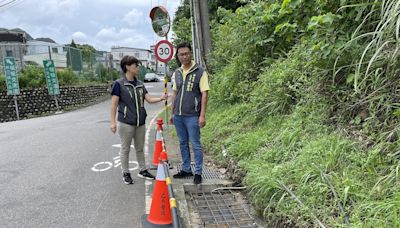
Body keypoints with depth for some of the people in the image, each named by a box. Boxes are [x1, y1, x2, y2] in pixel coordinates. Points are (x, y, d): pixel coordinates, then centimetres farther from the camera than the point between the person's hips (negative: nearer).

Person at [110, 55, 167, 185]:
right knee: (125, 149, 7)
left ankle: (143, 170, 28)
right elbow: (114, 104, -7)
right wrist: (113, 122, -11)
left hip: (140, 123, 5)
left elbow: (149, 99, 5)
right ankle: (126, 173, 21)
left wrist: (161, 98, -13)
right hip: (126, 123, -5)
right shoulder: (119, 84, -7)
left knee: (140, 148, 15)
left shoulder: (140, 84, 9)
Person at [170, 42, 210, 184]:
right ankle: (186, 169, 28)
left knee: (195, 145, 1)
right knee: (183, 143, 15)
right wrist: (172, 113, 15)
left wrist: (202, 115, -14)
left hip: (192, 116, -5)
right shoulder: (177, 73, 10)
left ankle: (198, 172, 14)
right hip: (178, 115, 6)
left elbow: (204, 94, -9)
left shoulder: (200, 72, -6)